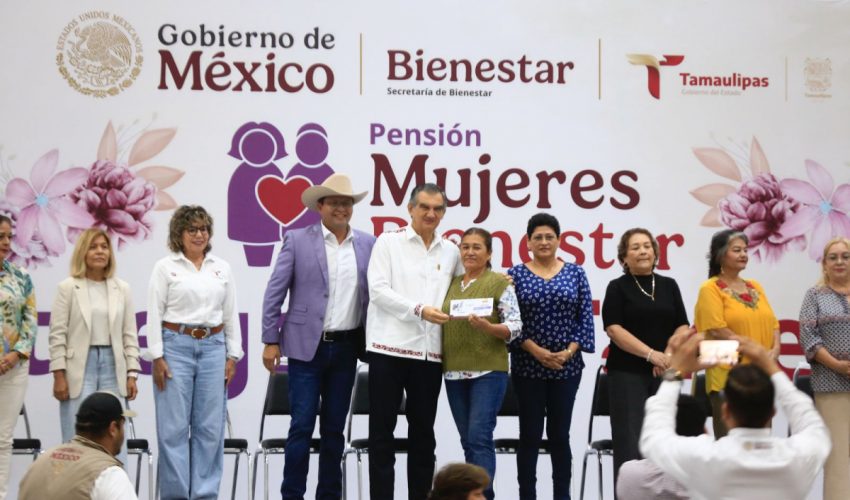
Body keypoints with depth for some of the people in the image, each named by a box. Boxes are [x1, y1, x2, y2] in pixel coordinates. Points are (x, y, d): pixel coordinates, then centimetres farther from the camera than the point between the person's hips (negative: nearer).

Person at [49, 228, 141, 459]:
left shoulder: (122, 289, 9)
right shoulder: (68, 287, 0)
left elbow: (129, 334, 8)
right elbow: (58, 334, -3)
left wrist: (132, 374, 2)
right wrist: (59, 375, -8)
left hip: (112, 365, 3)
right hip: (79, 366, -3)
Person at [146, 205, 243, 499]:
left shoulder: (222, 268, 10)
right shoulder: (165, 267, 1)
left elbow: (231, 315, 12)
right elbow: (154, 315, -2)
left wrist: (232, 356, 6)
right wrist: (157, 357, -8)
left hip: (212, 348, 3)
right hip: (176, 346, -3)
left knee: (210, 426, 4)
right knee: (174, 426, -2)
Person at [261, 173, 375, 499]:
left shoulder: (368, 244, 7)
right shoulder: (297, 240, -1)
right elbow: (274, 292, -1)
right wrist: (271, 340, -5)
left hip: (346, 347, 3)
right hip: (307, 346, -3)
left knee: (334, 427, 9)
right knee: (302, 426, -3)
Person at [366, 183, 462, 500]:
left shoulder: (451, 252, 12)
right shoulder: (388, 242, 2)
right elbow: (378, 290, -7)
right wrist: (419, 310, -16)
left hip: (430, 352, 3)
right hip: (389, 347, -3)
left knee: (423, 432, 8)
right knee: (382, 430, 1)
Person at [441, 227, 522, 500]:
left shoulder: (500, 283, -2)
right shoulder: (452, 284, 14)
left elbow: (515, 326, -7)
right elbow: (442, 321, 19)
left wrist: (487, 326, -23)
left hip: (489, 370, -6)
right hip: (454, 371, 6)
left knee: (479, 436, -13)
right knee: (468, 440, 9)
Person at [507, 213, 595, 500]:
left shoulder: (575, 273, 6)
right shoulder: (516, 275, 1)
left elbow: (585, 317, 2)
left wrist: (570, 351, -10)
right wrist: (537, 351, -14)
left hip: (567, 366, 1)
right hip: (528, 366, -1)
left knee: (560, 434, 6)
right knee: (530, 435, 2)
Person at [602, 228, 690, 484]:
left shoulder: (669, 285, 11)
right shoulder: (618, 287, 1)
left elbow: (682, 327, 8)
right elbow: (613, 329, -9)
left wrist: (669, 356, -10)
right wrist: (651, 354, -18)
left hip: (664, 374, 4)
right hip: (627, 374, -4)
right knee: (630, 443, -7)